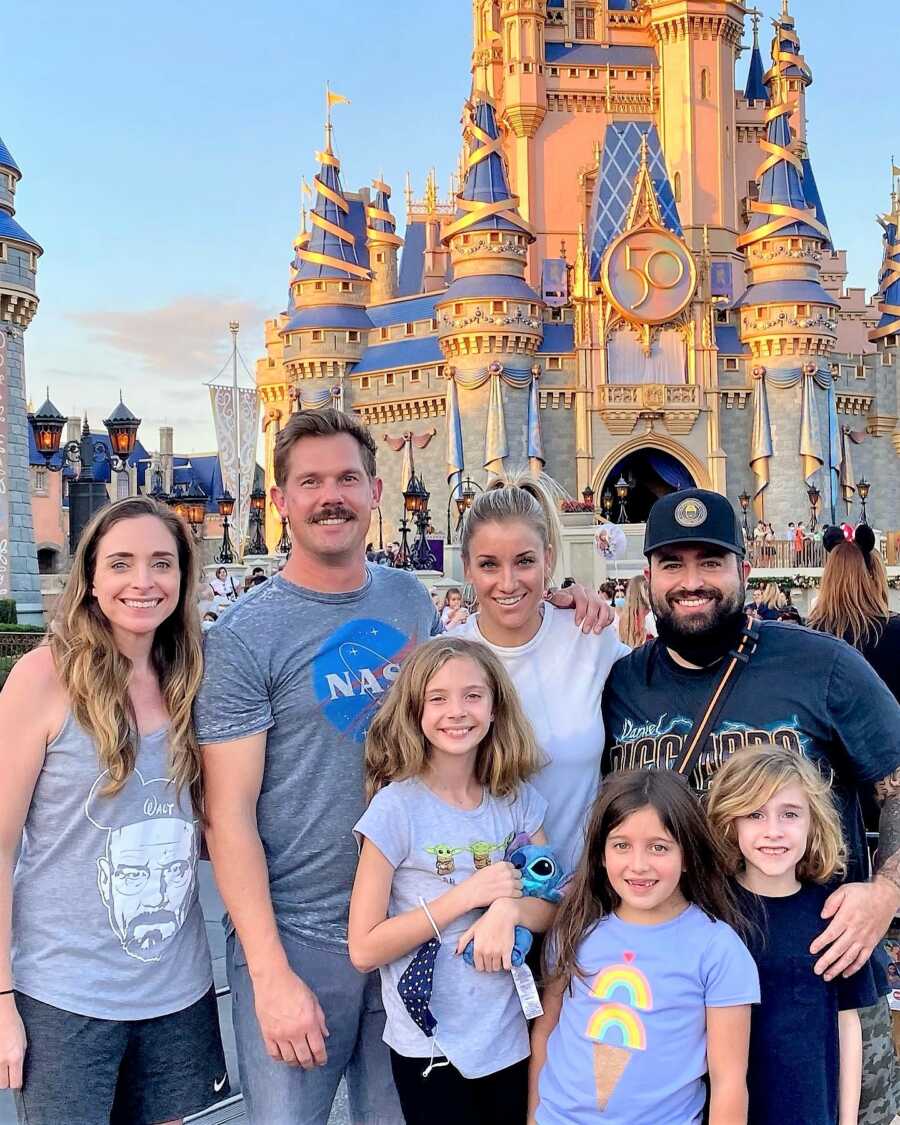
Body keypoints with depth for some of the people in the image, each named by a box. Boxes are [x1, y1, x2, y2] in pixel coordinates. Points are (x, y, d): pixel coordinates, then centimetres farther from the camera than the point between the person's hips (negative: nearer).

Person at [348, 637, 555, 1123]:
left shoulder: (518, 800, -2)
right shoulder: (396, 808, -15)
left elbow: (557, 906, 1)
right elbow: (364, 949, -15)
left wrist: (511, 908, -21)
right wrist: (466, 895, -21)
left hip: (512, 1037, 4)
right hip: (430, 1046, -4)